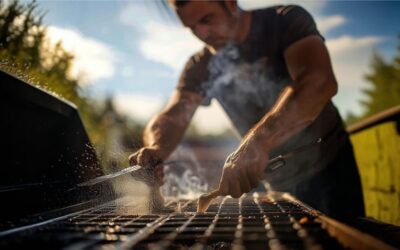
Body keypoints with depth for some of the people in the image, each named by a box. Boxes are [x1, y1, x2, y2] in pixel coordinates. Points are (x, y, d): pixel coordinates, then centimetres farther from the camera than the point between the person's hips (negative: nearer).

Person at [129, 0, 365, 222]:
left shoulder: (286, 21, -15)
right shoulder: (200, 68, -1)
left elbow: (320, 81, -33)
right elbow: (172, 118, -10)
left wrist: (257, 141, -48)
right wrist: (155, 148, -35)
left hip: (329, 166, -3)